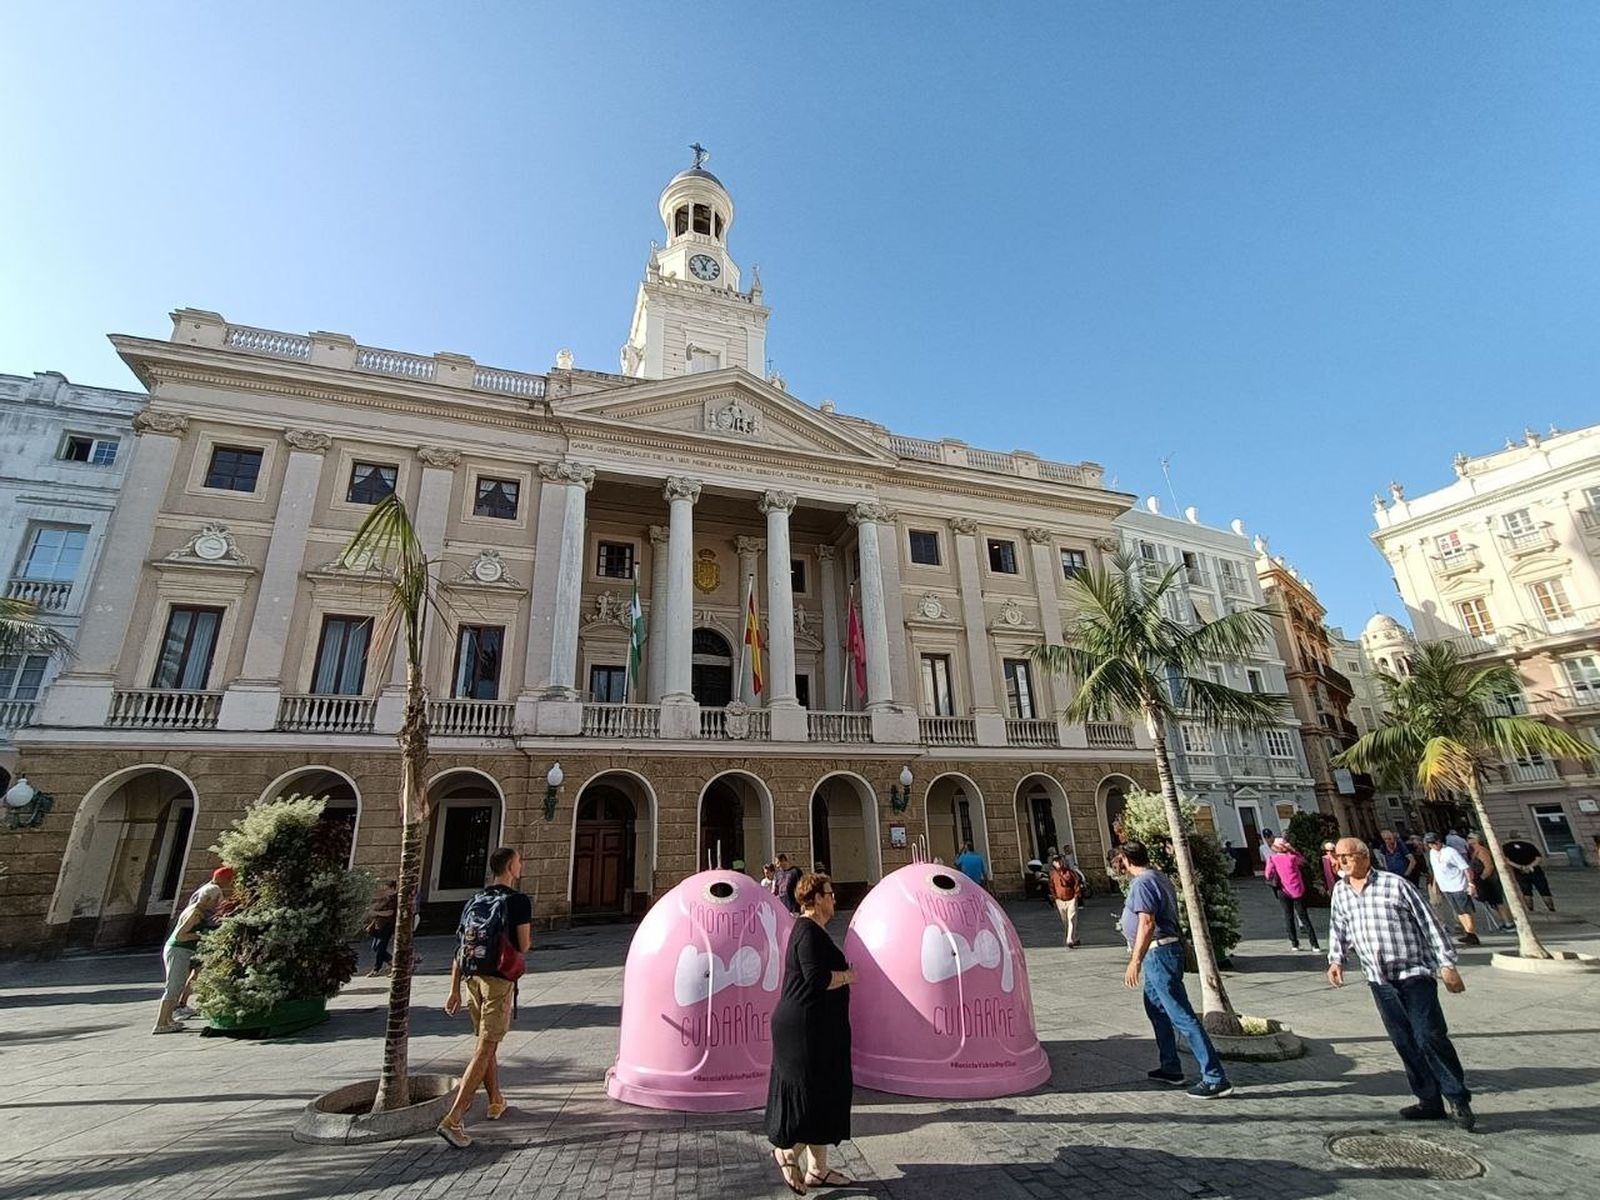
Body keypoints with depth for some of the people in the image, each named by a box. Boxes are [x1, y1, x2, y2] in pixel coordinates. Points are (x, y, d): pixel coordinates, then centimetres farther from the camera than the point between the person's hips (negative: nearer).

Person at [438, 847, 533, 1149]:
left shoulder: (475, 902, 10)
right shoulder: (518, 901, -11)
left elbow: (460, 948, 10)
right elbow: (524, 946, -10)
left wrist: (454, 990, 15)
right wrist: (527, 937, 13)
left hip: (473, 979, 7)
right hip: (499, 981, -7)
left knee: (486, 1044, 21)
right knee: (484, 1050, -3)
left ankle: (496, 1102, 36)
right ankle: (452, 1120, -7)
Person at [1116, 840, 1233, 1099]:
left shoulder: (1142, 883, -18)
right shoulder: (1159, 878, 13)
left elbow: (1147, 923, -25)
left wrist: (1135, 961, -25)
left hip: (1158, 953, -11)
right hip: (1163, 952, 11)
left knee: (1183, 1017, -6)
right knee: (1156, 1009, 20)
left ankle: (1215, 1078, -1)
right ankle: (1171, 1068, 30)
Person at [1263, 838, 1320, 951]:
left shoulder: (1272, 859, -7)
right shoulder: (1292, 857, -7)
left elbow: (1268, 875, -8)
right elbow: (1303, 859, 15)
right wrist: (1292, 849, 10)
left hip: (1284, 891, 0)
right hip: (1298, 890, 0)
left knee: (1288, 916, 11)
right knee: (1304, 917, 7)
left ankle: (1294, 943, 11)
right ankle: (1314, 944, 5)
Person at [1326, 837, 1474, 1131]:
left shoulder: (1395, 885, -7)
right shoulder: (1340, 892, 7)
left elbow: (1429, 923, -4)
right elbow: (1338, 929, 15)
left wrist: (1447, 964, -7)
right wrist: (1335, 959, 2)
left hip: (1414, 973, -4)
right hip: (1379, 980, 5)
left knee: (1429, 1037, -8)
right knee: (1404, 1043, 8)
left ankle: (1459, 1099, 9)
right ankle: (1430, 1101, 19)